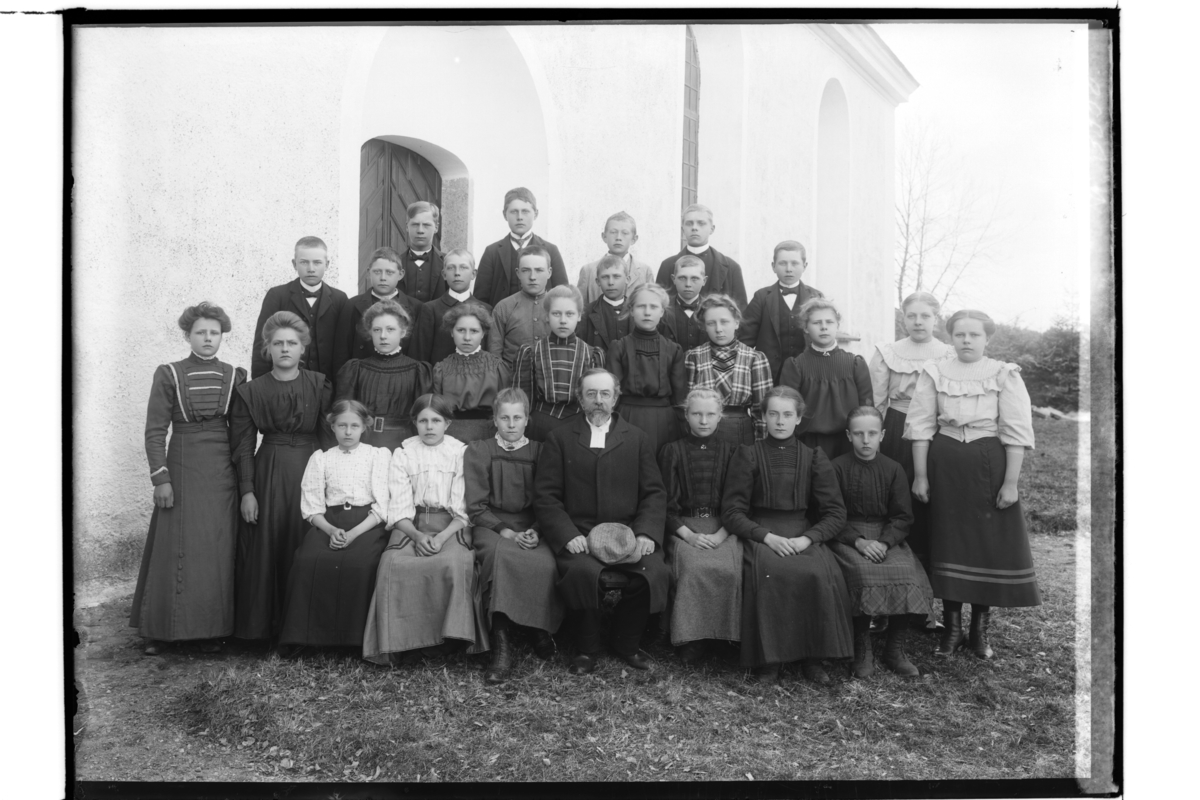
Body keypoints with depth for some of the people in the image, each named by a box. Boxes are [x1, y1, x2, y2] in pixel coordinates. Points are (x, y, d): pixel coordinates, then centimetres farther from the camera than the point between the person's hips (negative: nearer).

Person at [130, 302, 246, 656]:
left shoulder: (235, 376, 6)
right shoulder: (168, 375, -1)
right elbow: (155, 431, -3)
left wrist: (242, 476, 4)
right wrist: (160, 478, -9)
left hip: (222, 474, 2)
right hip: (182, 471, -2)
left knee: (219, 552, 4)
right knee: (177, 551, 1)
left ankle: (212, 629, 14)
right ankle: (160, 630, 15)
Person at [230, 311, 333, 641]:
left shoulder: (320, 386, 3)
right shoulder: (250, 391, 3)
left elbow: (328, 437, 0)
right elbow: (243, 445, 2)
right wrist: (246, 491, -5)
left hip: (310, 472, 0)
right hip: (267, 474, 0)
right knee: (263, 549, 2)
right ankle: (259, 627, 16)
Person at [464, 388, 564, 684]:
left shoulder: (540, 452, 15)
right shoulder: (477, 451, 11)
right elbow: (476, 507, 3)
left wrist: (535, 531, -11)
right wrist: (505, 531, -13)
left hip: (531, 528, 1)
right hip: (491, 526, -1)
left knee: (546, 564, -33)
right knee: (499, 554, -38)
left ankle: (542, 631, -9)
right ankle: (501, 646, -35)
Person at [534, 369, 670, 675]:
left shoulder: (636, 439, 16)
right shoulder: (559, 438, 11)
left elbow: (654, 493, 10)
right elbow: (545, 495, 2)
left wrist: (646, 533, -8)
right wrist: (567, 535, -13)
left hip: (627, 533, 2)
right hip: (577, 533, -2)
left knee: (655, 572, -25)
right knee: (582, 572, -32)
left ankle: (626, 643, 3)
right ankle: (587, 648, -6)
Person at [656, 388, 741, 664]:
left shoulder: (731, 452, 13)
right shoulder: (672, 451, 9)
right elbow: (666, 502, 4)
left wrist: (721, 534, -9)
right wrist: (688, 535, -11)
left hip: (723, 528, 1)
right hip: (684, 527, -1)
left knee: (729, 569, -30)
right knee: (693, 568, -32)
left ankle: (727, 637, -13)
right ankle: (691, 640, -20)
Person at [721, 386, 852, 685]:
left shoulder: (814, 457, 11)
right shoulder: (748, 455, 7)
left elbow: (835, 513, 6)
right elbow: (732, 511, 1)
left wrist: (807, 538, -12)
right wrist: (767, 536, -14)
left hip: (804, 534, 1)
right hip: (759, 534, -1)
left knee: (823, 574, -30)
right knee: (768, 572, -33)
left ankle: (813, 656, -12)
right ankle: (768, 658, -18)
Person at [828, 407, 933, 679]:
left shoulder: (893, 470, 9)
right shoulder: (837, 468, 1)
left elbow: (902, 517, 4)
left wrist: (884, 542, -14)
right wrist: (859, 542, -17)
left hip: (887, 537, 3)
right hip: (846, 537, -2)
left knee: (907, 572, -25)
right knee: (863, 572, -31)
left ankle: (895, 649, -7)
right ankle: (862, 649, -14)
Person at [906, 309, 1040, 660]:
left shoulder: (1005, 375, -2)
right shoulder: (934, 372, 2)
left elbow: (1017, 432, -5)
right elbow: (921, 425, 2)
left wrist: (1011, 482, -10)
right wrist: (920, 475, -1)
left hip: (990, 465, -1)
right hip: (945, 463, 1)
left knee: (991, 543, 3)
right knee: (948, 541, 5)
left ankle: (980, 627, 18)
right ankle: (951, 627, 18)